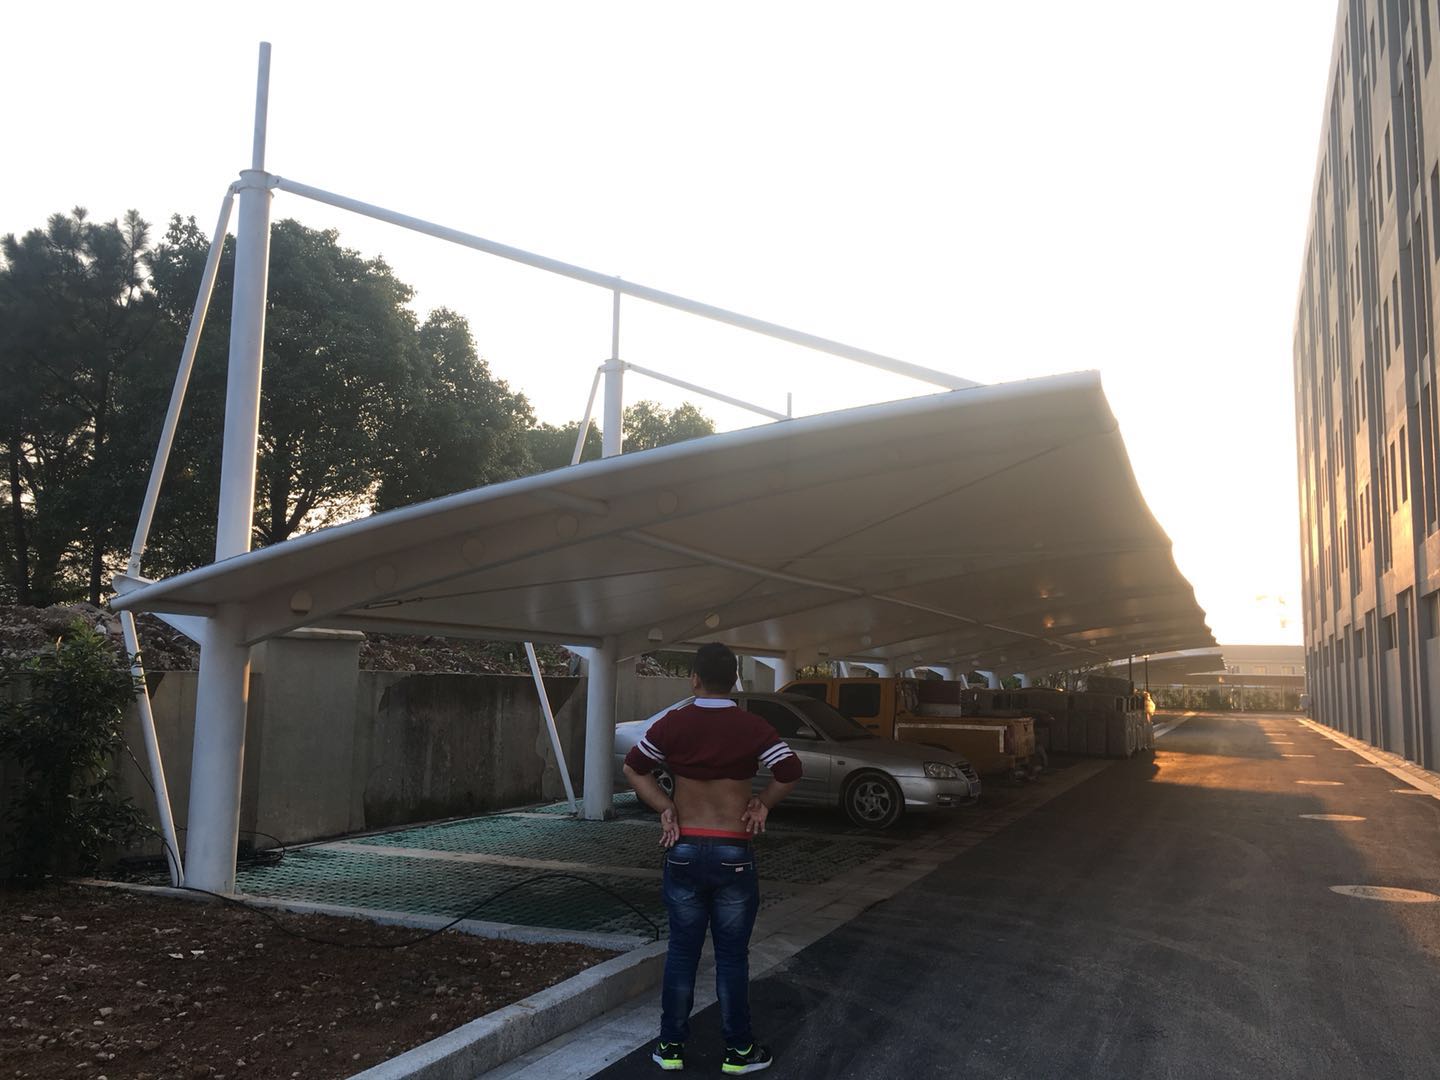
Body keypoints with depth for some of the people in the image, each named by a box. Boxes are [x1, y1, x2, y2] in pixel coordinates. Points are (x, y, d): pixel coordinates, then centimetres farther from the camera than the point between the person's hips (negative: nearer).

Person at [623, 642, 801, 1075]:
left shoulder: (671, 724, -3)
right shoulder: (752, 727, -8)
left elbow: (634, 769, 4)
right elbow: (790, 771, -10)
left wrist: (665, 807, 3)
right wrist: (762, 803, 4)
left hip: (683, 851, 2)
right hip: (733, 854, -2)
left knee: (681, 951, 13)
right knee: (732, 956, 8)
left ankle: (671, 1046, 21)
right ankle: (738, 1050, 19)